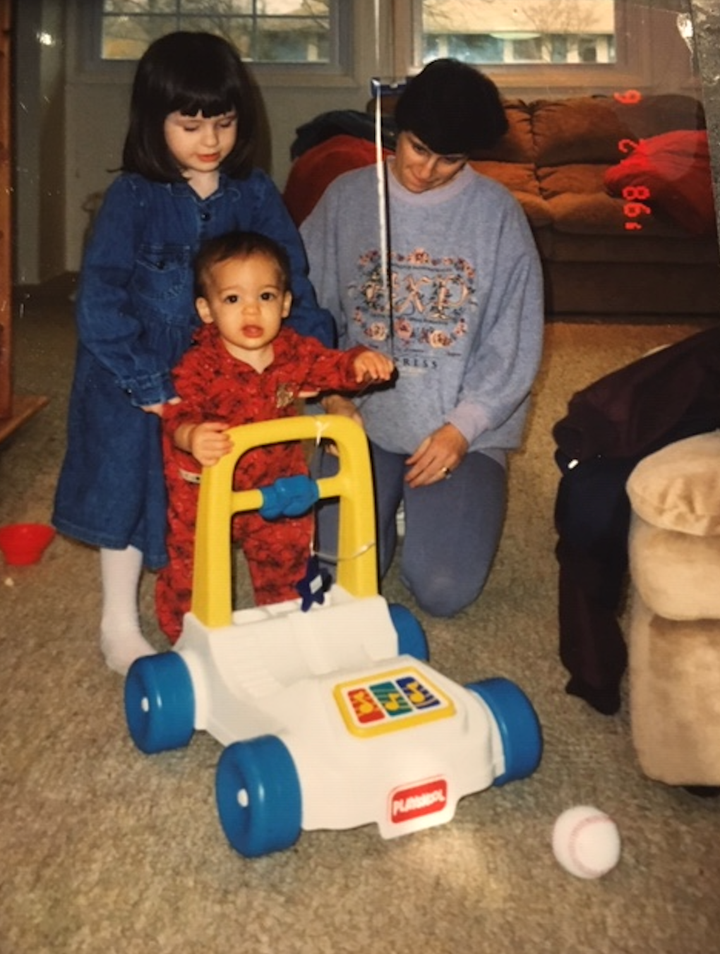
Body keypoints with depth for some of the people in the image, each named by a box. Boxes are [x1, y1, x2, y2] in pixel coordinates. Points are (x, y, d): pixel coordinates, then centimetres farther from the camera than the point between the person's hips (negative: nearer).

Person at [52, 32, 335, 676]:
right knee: (132, 494, 10)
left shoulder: (255, 195, -3)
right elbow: (100, 300, -16)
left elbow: (293, 284, -1)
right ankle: (119, 625, 29)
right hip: (138, 383, -3)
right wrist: (148, 384, -21)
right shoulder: (133, 198, -13)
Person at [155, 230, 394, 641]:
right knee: (192, 567, 8)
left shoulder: (293, 351, -9)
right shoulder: (199, 365, -25)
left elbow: (331, 366, 2)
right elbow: (179, 413, -35)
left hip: (277, 487, 4)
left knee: (287, 560, 20)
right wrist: (191, 436, -59)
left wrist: (359, 363, -21)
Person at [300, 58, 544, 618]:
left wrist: (461, 428, -12)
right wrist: (332, 394, -8)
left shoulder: (498, 213, -5)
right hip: (362, 420, 2)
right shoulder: (346, 197, 0)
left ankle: (433, 505, 20)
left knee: (444, 591, -13)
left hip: (463, 429, -1)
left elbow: (516, 344, -4)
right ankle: (392, 502, 21)